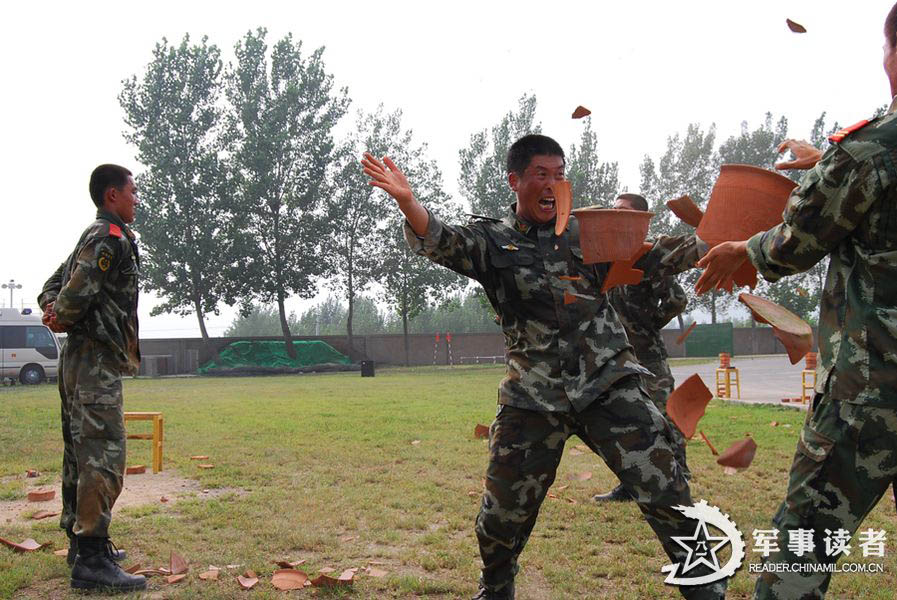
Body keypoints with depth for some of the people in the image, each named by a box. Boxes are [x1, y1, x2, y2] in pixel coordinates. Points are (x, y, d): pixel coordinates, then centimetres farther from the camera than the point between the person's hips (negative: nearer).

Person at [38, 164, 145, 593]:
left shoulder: (92, 237, 19)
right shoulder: (112, 237, -12)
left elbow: (51, 288, 22)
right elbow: (78, 291, -21)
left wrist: (55, 310, 0)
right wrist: (62, 318, -1)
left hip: (77, 360, 10)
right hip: (97, 360, -10)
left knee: (80, 455, 15)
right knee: (103, 457, -11)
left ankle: (81, 542, 24)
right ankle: (91, 560, -11)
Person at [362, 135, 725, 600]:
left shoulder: (587, 232, 11)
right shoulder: (492, 242, 3)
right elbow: (439, 242, -15)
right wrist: (406, 200, -34)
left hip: (608, 385, 1)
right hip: (533, 397, 0)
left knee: (667, 498, -7)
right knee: (503, 514, 8)